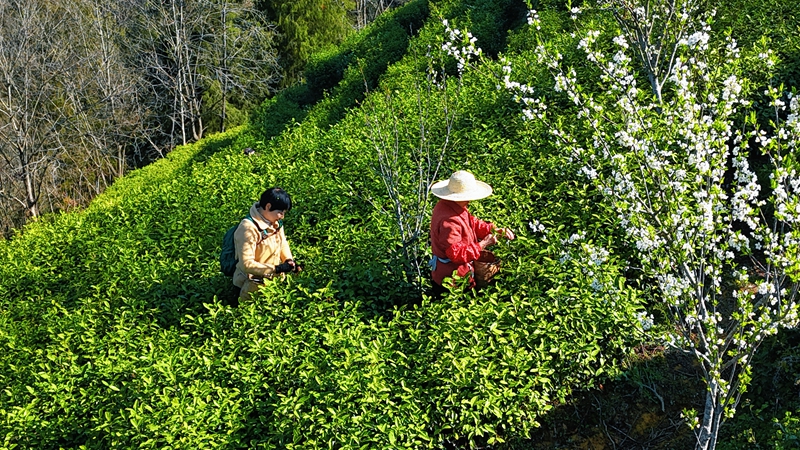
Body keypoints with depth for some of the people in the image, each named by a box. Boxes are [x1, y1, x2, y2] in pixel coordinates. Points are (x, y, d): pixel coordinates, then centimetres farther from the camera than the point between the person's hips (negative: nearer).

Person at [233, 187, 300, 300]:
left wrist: (289, 260, -5)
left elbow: (283, 243, 15)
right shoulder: (248, 228, -27)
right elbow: (246, 264, -28)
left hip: (274, 279, 7)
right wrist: (276, 269, -31)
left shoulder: (276, 222, -3)